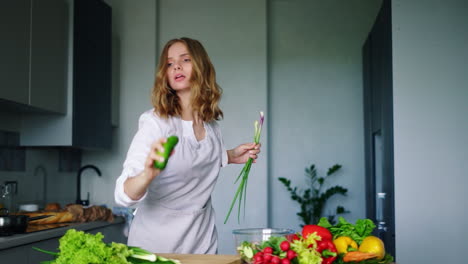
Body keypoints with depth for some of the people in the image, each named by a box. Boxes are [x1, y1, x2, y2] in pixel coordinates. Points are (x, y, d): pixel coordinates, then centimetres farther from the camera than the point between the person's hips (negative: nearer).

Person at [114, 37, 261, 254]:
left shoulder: (210, 120, -4)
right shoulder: (155, 123, -21)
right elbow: (124, 195, -28)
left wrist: (230, 156, 0)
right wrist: (148, 174, -48)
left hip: (202, 236, 5)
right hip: (158, 240, -5)